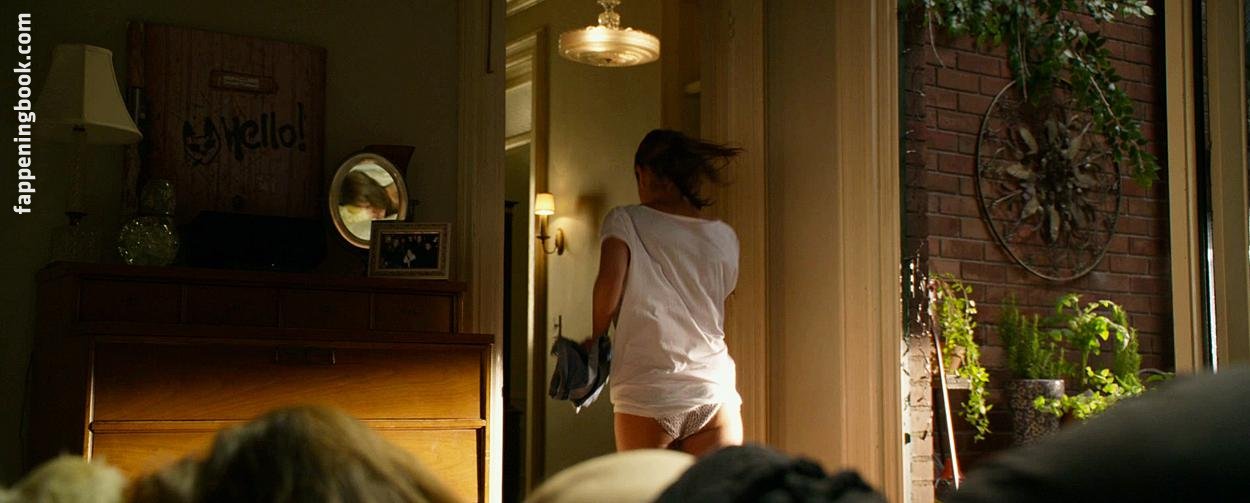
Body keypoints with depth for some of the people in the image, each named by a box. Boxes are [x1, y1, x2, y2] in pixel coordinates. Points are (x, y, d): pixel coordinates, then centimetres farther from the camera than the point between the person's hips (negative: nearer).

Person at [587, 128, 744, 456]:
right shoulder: (725, 237, 11)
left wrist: (596, 337, 3)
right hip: (716, 396, 3)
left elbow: (609, 284, -12)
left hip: (648, 395, -2)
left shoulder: (625, 221, 1)